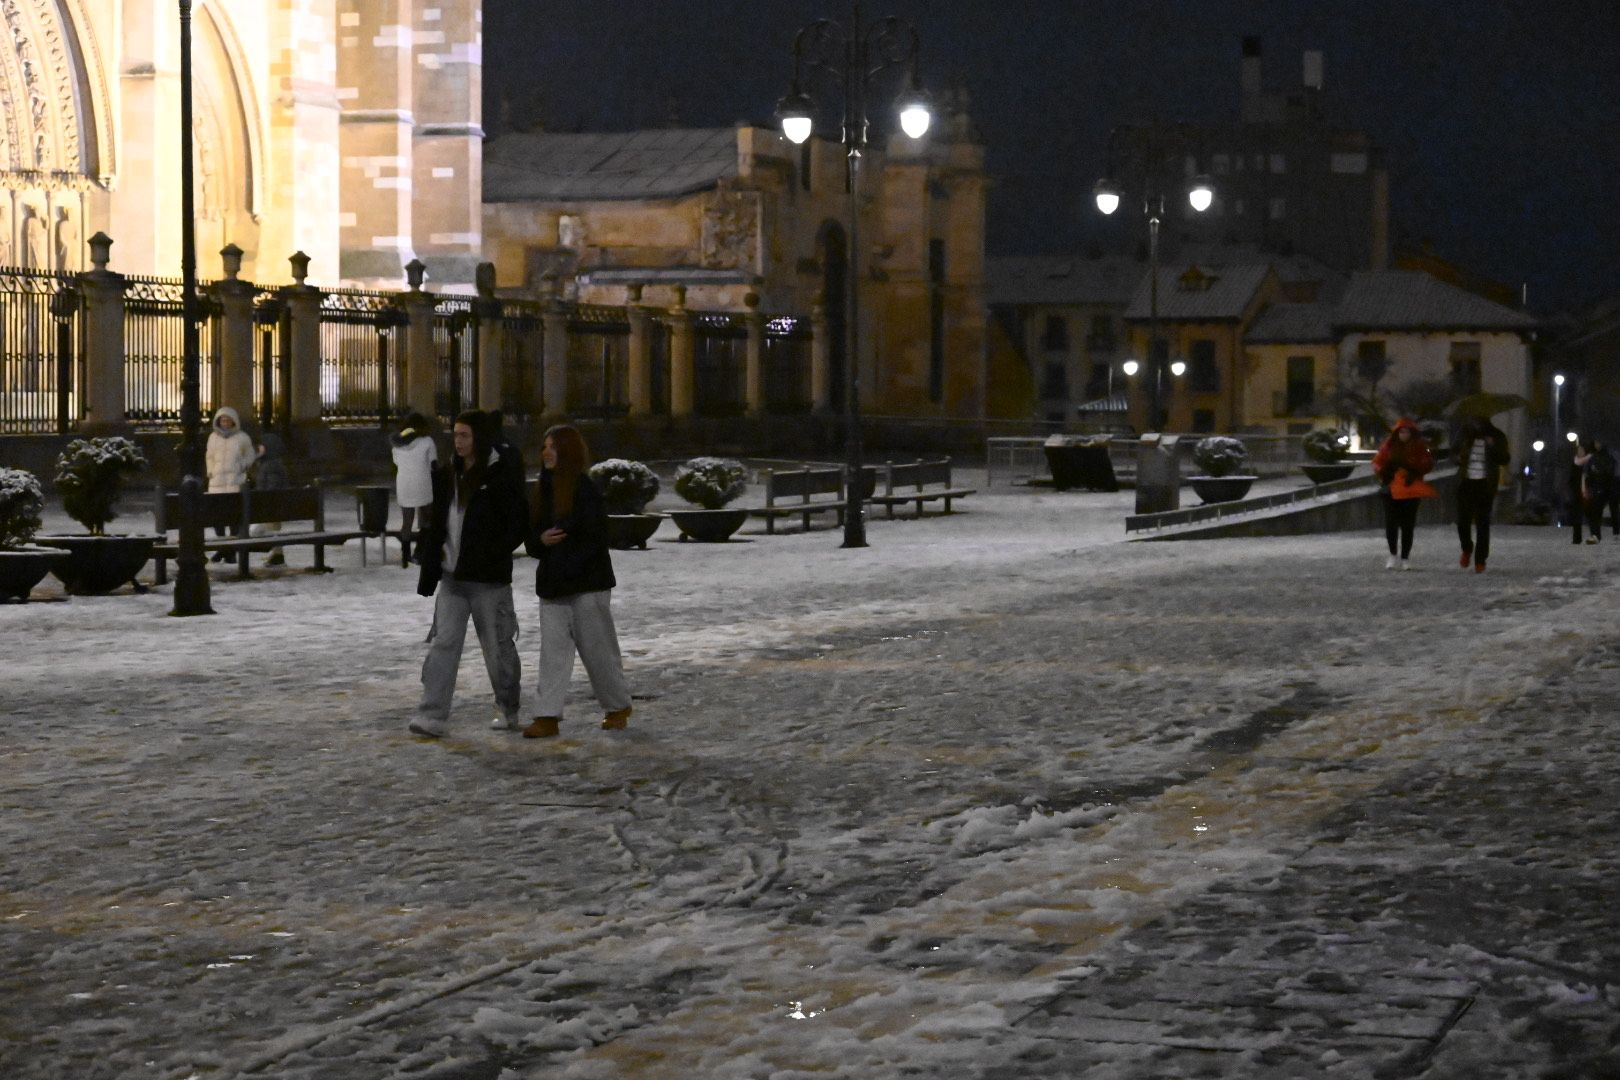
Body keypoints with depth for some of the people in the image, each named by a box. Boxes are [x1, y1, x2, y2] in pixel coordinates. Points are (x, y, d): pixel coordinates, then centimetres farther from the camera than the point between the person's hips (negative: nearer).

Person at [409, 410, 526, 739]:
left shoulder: (500, 477, -8)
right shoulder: (448, 477, 12)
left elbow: (519, 522, -10)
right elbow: (436, 521, 20)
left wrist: (493, 554, -17)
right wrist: (430, 550, 4)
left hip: (488, 579, -5)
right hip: (451, 575, 5)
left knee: (498, 645, 7)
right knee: (444, 642, -3)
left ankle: (509, 710, 24)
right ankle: (432, 717, -8)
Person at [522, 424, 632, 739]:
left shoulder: (584, 490, -11)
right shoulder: (544, 491, 10)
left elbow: (595, 539, -14)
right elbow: (531, 538, 15)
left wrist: (567, 569, -17)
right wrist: (541, 540, -9)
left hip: (587, 583, -6)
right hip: (552, 585, 6)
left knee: (597, 647, 3)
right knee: (552, 648, 0)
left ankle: (618, 707, 20)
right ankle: (549, 717, -2)